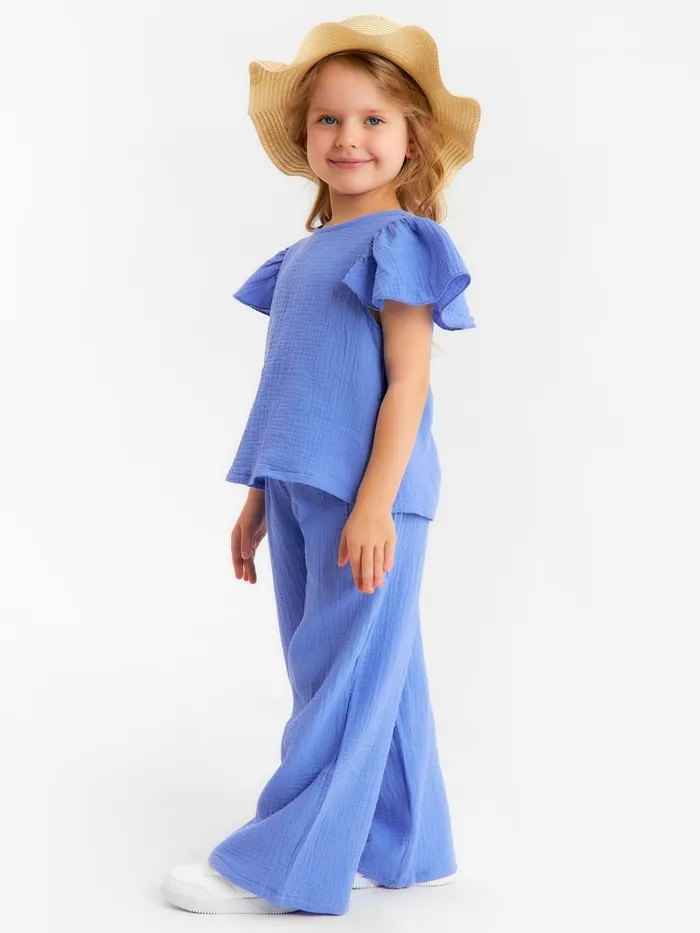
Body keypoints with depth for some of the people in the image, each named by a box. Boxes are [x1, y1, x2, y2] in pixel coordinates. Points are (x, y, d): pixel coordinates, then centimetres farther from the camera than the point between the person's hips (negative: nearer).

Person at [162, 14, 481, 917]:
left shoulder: (400, 242, -7)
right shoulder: (302, 258, 16)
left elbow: (408, 381, -13)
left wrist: (375, 503, -20)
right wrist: (258, 501, 19)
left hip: (365, 500, -8)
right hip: (300, 496, 8)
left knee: (345, 677, -1)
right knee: (368, 675, 14)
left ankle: (281, 866, 5)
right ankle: (399, 849, 25)